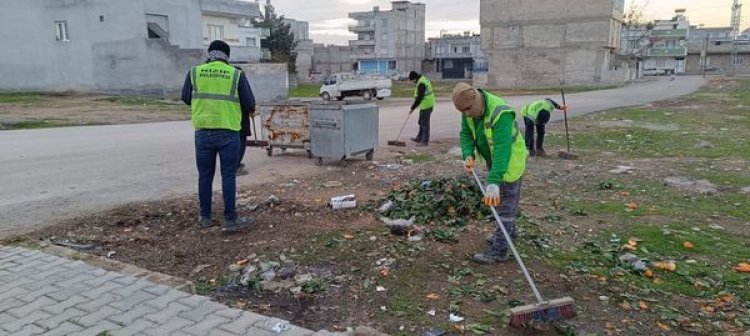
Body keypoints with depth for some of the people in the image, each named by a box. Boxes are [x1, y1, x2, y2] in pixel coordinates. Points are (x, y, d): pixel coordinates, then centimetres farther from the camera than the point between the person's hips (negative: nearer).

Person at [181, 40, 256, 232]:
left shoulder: (194, 72, 3)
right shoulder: (236, 74, -3)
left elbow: (186, 98, 13)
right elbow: (250, 104, -1)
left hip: (203, 132, 2)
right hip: (228, 132, -2)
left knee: (205, 175, 12)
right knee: (228, 176, 3)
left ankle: (205, 217, 21)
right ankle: (230, 219, 5)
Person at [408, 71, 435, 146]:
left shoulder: (421, 83, -21)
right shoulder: (423, 79, 11)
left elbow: (419, 97, -23)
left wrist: (413, 108, -18)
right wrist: (414, 105, 18)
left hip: (426, 106, -11)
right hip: (427, 104, 11)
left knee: (424, 123, -3)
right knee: (421, 122, 18)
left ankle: (425, 141, 4)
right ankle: (419, 138, 29)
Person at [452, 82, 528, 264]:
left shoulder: (501, 113, -36)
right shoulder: (469, 109, -11)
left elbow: (502, 149, -42)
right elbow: (466, 133, -4)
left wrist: (493, 181, -49)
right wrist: (468, 155, -24)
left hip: (509, 162, -8)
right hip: (492, 160, 8)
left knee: (504, 204, -3)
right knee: (497, 200, 23)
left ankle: (499, 250, 5)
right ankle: (508, 231, 44)